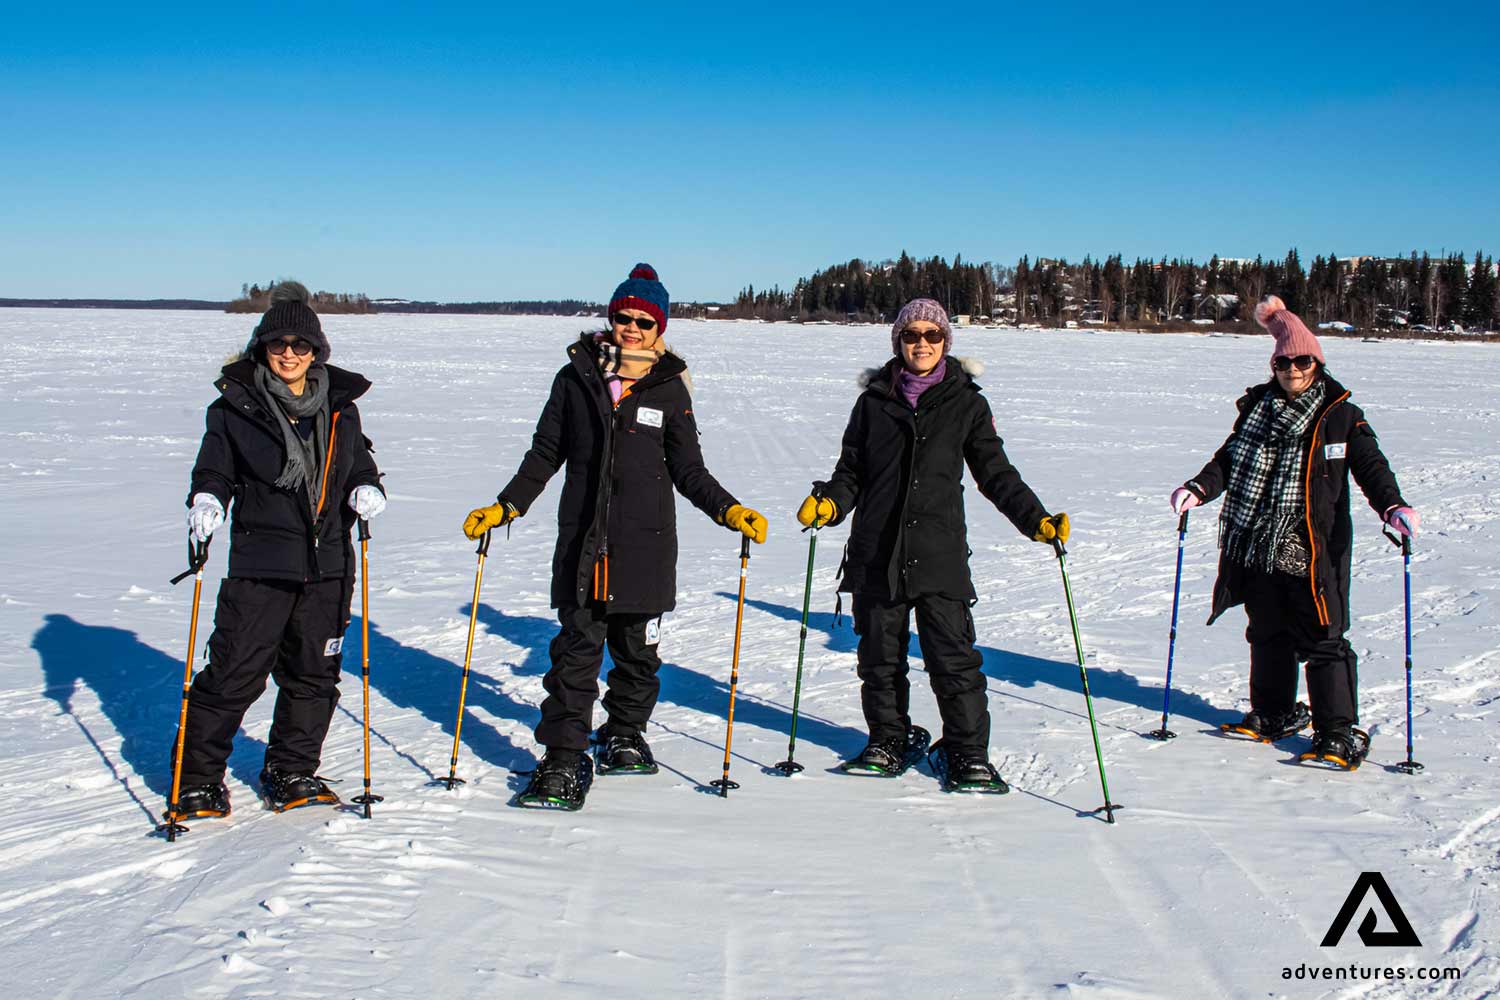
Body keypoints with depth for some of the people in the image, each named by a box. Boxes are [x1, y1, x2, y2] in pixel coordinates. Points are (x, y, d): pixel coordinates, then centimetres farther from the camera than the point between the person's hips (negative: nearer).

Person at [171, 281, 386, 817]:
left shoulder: (340, 406, 9)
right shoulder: (235, 406, 0)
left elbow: (358, 463, 19)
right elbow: (215, 467, 6)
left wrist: (366, 488, -2)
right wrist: (206, 499, -14)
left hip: (327, 563, 4)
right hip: (260, 561, -4)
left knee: (313, 673, 11)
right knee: (234, 672, -5)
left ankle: (292, 772, 27)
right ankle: (198, 779, 8)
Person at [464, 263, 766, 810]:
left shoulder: (669, 388, 4)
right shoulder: (577, 378, 6)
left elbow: (689, 471, 7)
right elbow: (544, 455, 11)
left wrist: (729, 511, -7)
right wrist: (503, 508, 2)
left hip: (646, 544, 1)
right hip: (582, 540, 0)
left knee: (637, 650, 10)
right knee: (576, 651, -6)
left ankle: (624, 735, 31)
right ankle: (563, 762, -2)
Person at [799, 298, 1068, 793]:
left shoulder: (966, 403, 5)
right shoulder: (875, 400, 8)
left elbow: (996, 473, 7)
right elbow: (852, 471, 11)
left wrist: (1036, 520, -4)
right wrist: (829, 502, -8)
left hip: (940, 552, -2)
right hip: (877, 551, 2)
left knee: (953, 657, -7)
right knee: (880, 656, 9)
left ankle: (968, 754, 4)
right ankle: (890, 741, 26)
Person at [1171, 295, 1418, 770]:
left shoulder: (1341, 417, -1)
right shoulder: (1257, 409, 9)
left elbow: (1371, 467, -6)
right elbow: (1228, 460, 13)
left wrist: (1392, 507, -24)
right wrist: (1199, 489, -5)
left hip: (1314, 551, -4)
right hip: (1258, 547, 4)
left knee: (1323, 641, -5)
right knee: (1269, 636, 16)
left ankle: (1337, 731, 2)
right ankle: (1274, 714, 32)